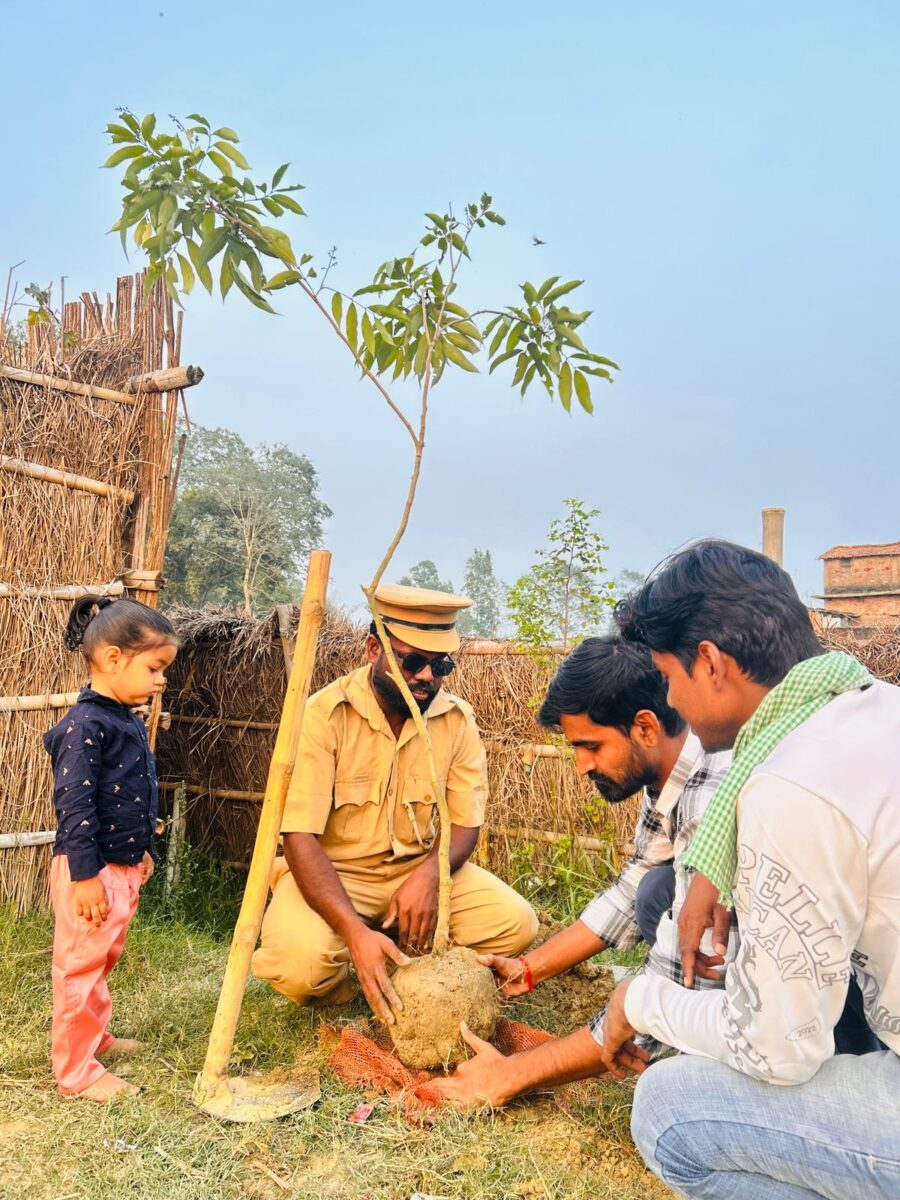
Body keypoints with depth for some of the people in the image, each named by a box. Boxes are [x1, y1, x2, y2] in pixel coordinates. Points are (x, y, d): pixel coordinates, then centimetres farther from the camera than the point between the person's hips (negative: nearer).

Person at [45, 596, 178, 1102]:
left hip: (123, 866, 10)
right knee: (81, 965, 4)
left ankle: (95, 1035, 41)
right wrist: (85, 876, -23)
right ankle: (76, 1070, 17)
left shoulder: (129, 720, 8)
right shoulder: (84, 726, -21)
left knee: (106, 958, 23)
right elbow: (74, 806, -23)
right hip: (90, 871, -9)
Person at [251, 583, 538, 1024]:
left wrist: (429, 874, -24)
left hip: (421, 868, 4)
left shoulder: (458, 720, -6)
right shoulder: (324, 715, -18)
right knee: (299, 962, -32)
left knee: (516, 922, -16)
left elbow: (464, 822, -1)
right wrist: (355, 931, -36)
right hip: (331, 872, -3)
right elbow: (300, 836, -23)